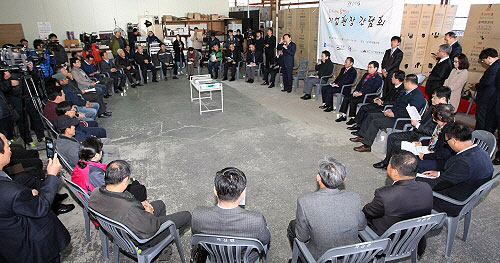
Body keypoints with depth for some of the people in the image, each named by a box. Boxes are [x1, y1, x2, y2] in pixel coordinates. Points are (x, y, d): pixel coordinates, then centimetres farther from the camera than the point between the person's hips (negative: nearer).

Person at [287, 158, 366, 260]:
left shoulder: (304, 202, -29)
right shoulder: (354, 198, -20)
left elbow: (302, 238, -16)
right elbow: (362, 226, -2)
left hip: (320, 258, -3)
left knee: (293, 225, 21)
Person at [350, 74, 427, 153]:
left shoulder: (418, 96, -18)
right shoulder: (407, 92, 13)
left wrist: (394, 114, -21)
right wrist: (391, 109, 5)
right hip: (393, 113, 11)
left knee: (376, 122, -22)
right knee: (371, 116, 7)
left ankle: (367, 145, -16)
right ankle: (362, 136, 13)